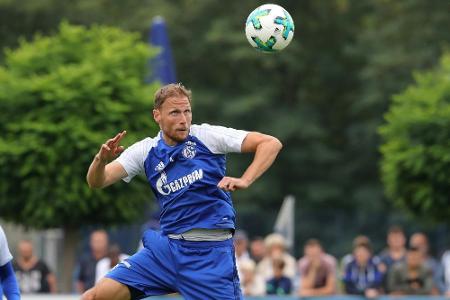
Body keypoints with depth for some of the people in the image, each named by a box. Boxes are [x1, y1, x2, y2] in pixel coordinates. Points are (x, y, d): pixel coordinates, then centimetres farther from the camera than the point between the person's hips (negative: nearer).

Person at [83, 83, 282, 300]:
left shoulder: (206, 136, -4)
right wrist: (101, 159, -21)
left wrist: (244, 181, -22)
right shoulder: (145, 151, 6)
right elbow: (96, 182, 1)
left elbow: (271, 143, -7)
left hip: (210, 252, -4)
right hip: (165, 248, 4)